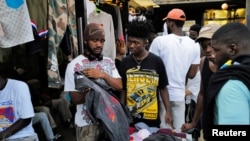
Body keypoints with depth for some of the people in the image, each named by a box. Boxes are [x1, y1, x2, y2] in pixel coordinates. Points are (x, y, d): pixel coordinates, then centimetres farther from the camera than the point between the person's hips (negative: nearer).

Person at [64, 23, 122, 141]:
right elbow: (75, 99, -10)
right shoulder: (74, 65, -10)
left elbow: (119, 86, -3)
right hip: (87, 122, -4)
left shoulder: (109, 62, 5)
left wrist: (102, 75, -17)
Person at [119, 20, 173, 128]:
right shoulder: (125, 62, -1)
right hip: (130, 117, 2)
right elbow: (123, 90, 6)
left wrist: (168, 111, -2)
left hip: (152, 117, -1)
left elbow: (163, 88, 0)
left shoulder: (156, 61, -7)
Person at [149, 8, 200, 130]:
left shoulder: (159, 41, -12)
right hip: (179, 94, 3)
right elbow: (192, 74, 5)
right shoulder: (193, 45, 0)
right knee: (179, 129, 14)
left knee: (163, 129, 8)